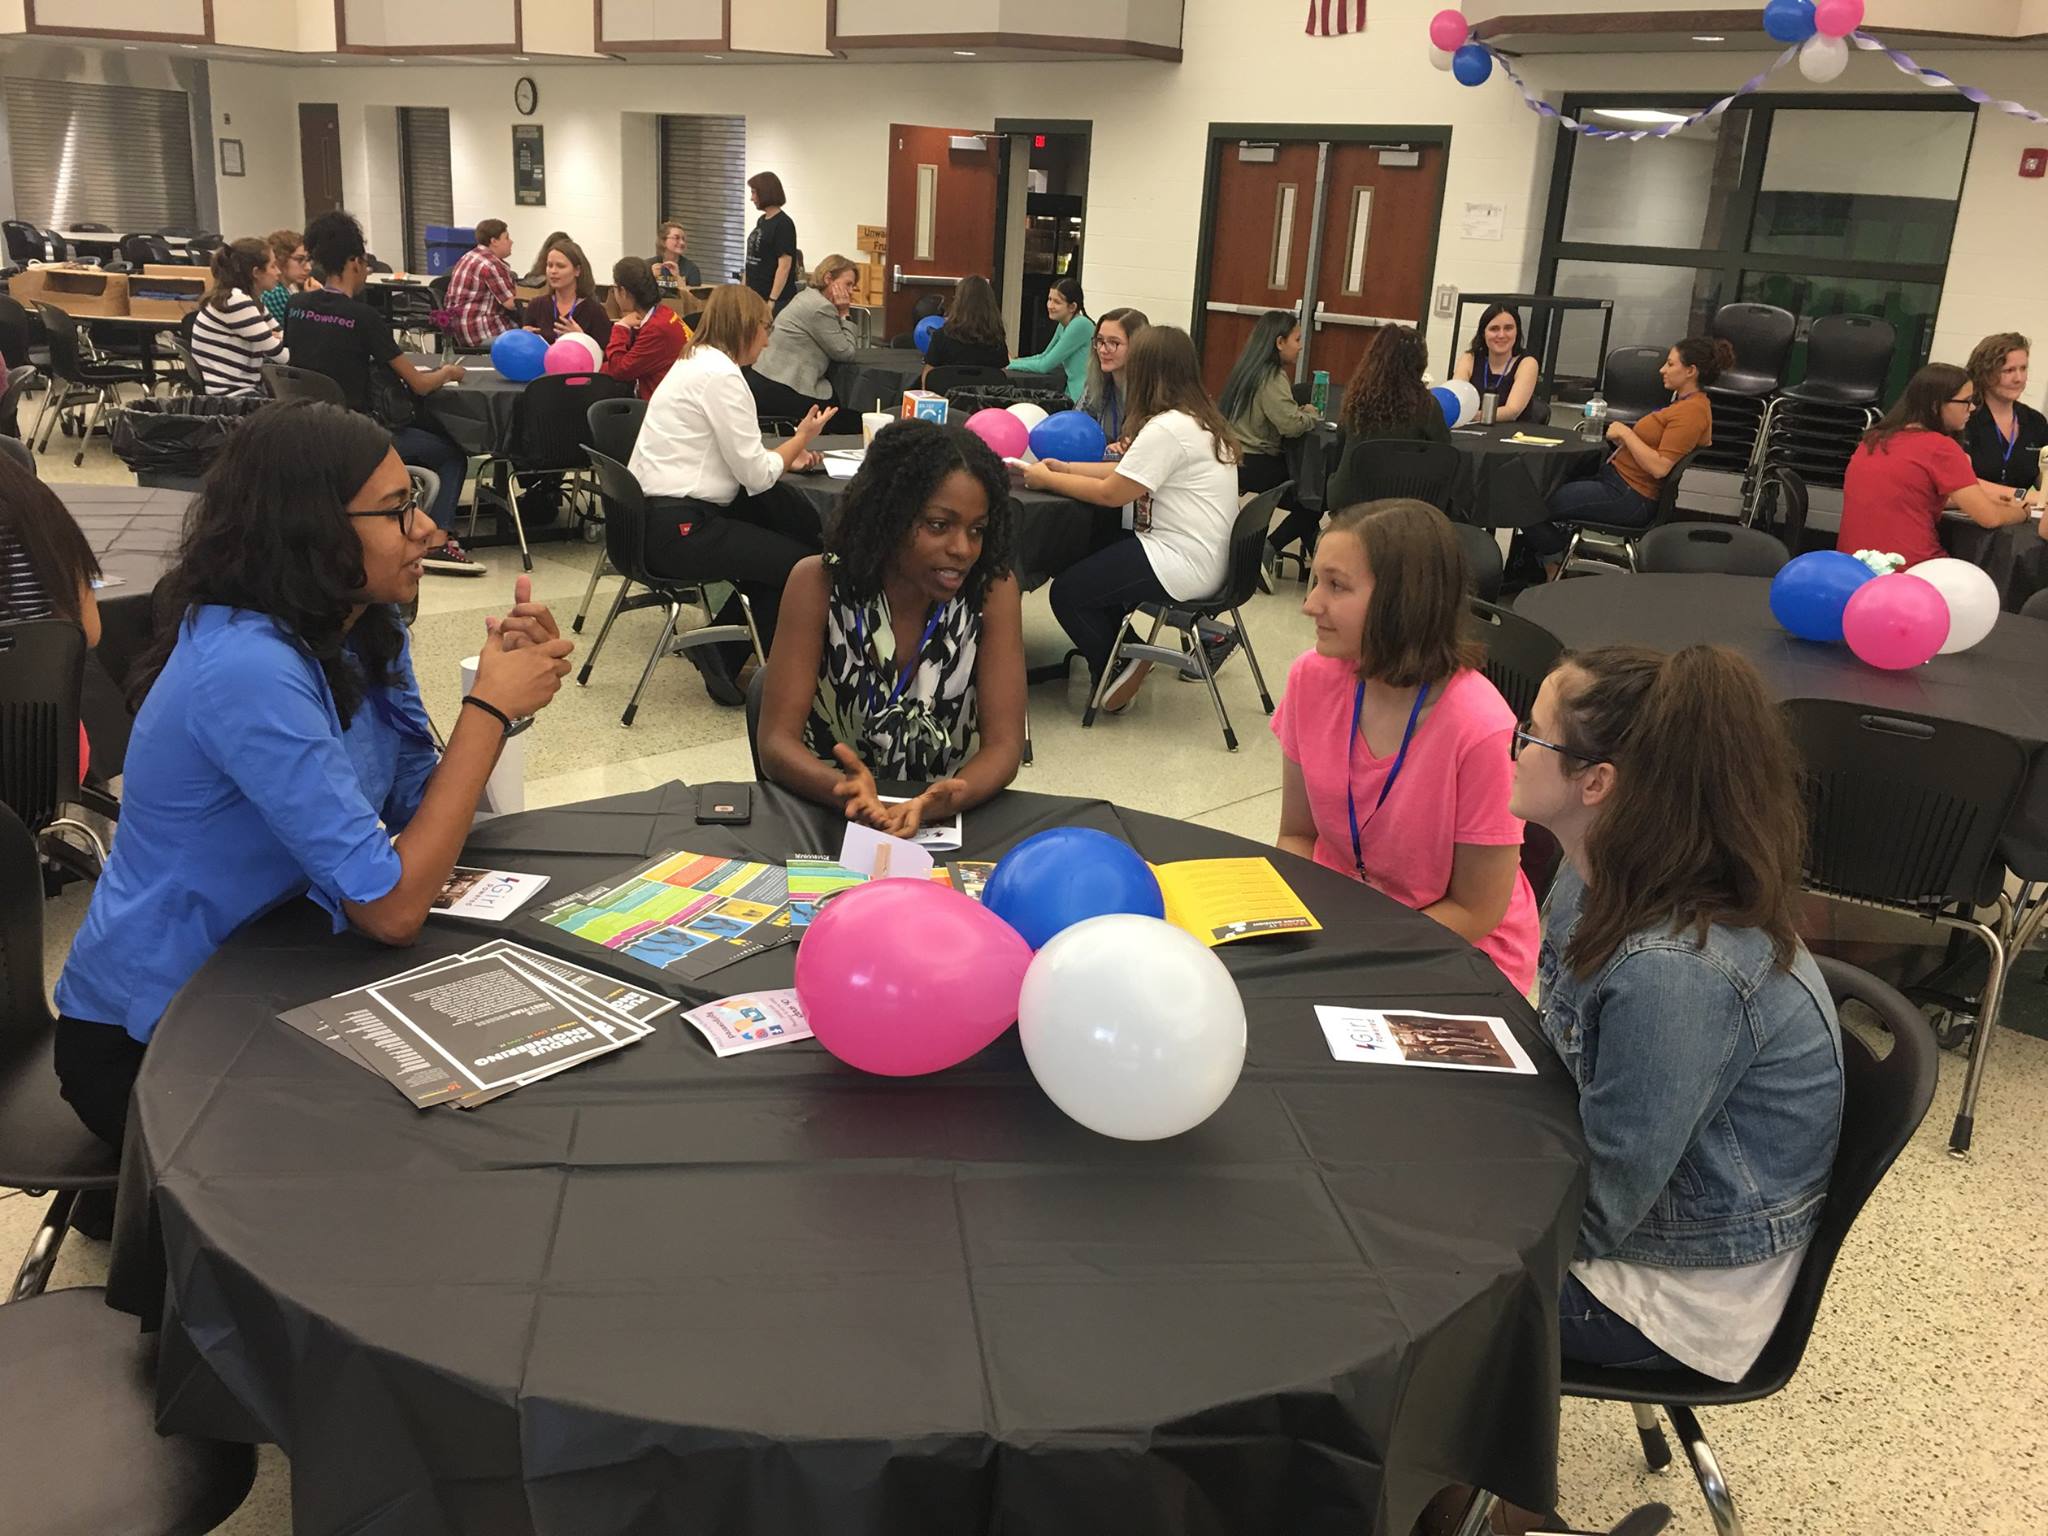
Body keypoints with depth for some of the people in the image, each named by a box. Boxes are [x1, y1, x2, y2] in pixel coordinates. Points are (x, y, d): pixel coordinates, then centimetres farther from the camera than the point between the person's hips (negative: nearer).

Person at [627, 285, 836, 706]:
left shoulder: (693, 363, 16)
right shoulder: (721, 375, -15)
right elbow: (755, 476, -14)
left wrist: (787, 456, 9)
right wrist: (802, 438, 2)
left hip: (653, 516, 10)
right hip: (680, 529, -10)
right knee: (802, 565, -3)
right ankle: (723, 655, 9)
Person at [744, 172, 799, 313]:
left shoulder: (783, 224, -11)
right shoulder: (761, 221, 14)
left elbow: (784, 266, -16)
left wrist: (772, 301, -21)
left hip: (777, 299, -8)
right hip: (756, 296, 8)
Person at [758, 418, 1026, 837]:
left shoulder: (993, 589, -7)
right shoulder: (819, 583, -10)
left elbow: (1004, 743, -10)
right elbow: (777, 742, -12)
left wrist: (949, 799, -31)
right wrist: (846, 789, -33)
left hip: (946, 818, 0)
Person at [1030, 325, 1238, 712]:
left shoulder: (1167, 429, -21)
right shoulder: (1199, 417, 10)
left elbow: (1111, 493, -17)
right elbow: (1130, 473, 12)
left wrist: (1048, 479, -5)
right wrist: (1067, 468, 8)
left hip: (1184, 565, -10)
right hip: (1204, 555, 10)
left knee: (1067, 591, -5)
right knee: (1082, 557, 19)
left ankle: (1114, 674, 12)